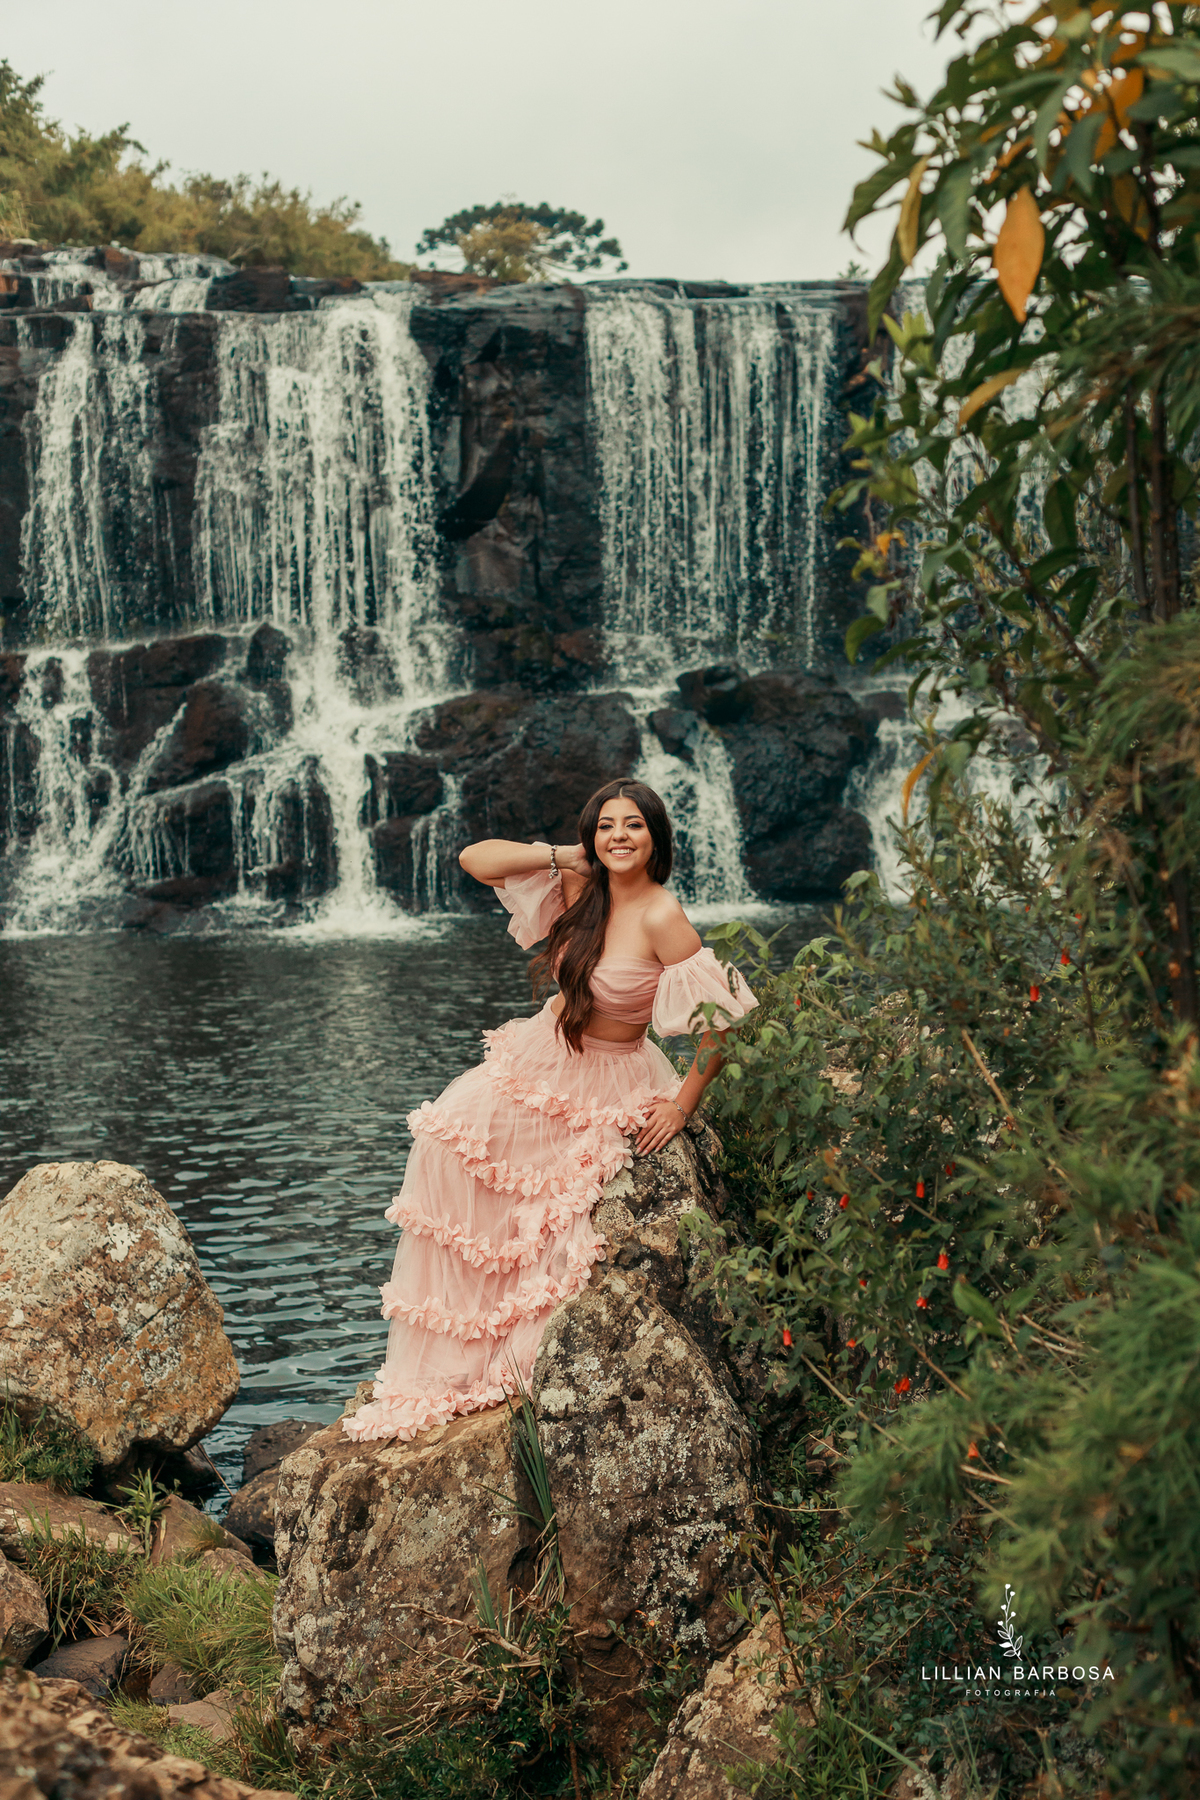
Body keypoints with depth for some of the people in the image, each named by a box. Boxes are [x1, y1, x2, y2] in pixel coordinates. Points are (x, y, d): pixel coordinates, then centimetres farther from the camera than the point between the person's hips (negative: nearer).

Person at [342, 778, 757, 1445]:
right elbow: (475, 859, -6)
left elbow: (722, 1017, -23)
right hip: (543, 1057, 6)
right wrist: (569, 856, -12)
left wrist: (683, 1104, -16)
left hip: (609, 1084, -6)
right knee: (451, 1132, -2)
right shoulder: (579, 887, -6)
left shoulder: (661, 918, -24)